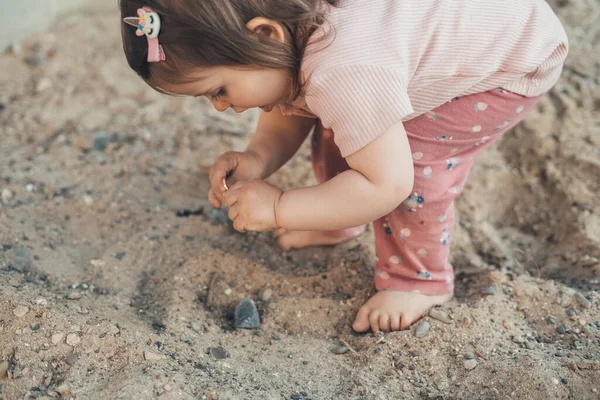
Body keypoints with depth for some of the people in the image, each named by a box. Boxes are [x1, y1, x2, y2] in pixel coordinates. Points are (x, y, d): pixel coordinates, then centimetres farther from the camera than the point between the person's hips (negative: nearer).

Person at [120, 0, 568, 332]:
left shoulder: (342, 75, -43)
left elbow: (387, 186, -37)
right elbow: (290, 113, 2)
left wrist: (278, 208, -30)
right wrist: (257, 158, -18)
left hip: (514, 53, -8)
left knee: (414, 155, -24)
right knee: (339, 132, 2)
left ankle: (419, 279, -1)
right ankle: (340, 222, 27)